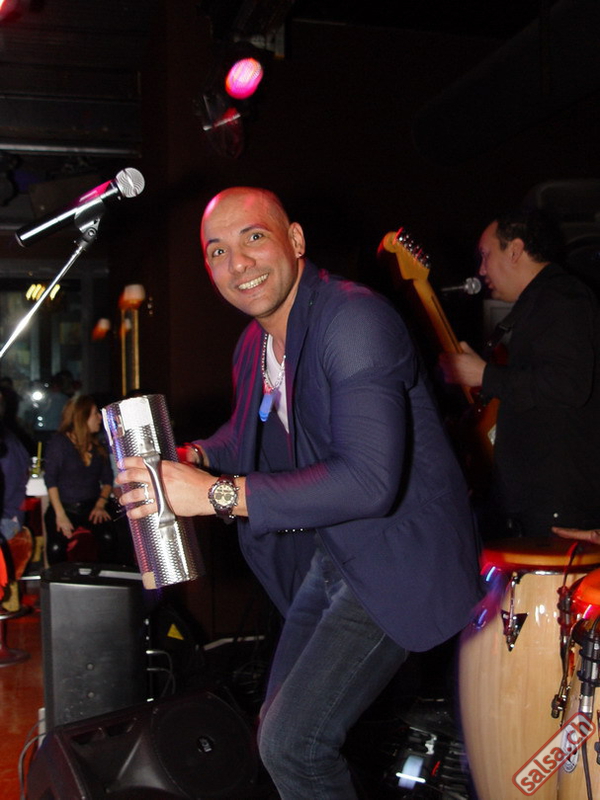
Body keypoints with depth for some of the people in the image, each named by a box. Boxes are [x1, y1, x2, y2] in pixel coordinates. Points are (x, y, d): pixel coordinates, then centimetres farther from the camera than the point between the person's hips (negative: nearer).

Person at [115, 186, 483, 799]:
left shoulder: (355, 318, -24)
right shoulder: (254, 345, 5)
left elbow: (370, 481, -34)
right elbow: (248, 431, 25)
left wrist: (219, 493, -31)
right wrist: (193, 456, 2)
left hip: (396, 558, -9)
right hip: (330, 555, 9)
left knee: (291, 744, -12)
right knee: (278, 728, 18)